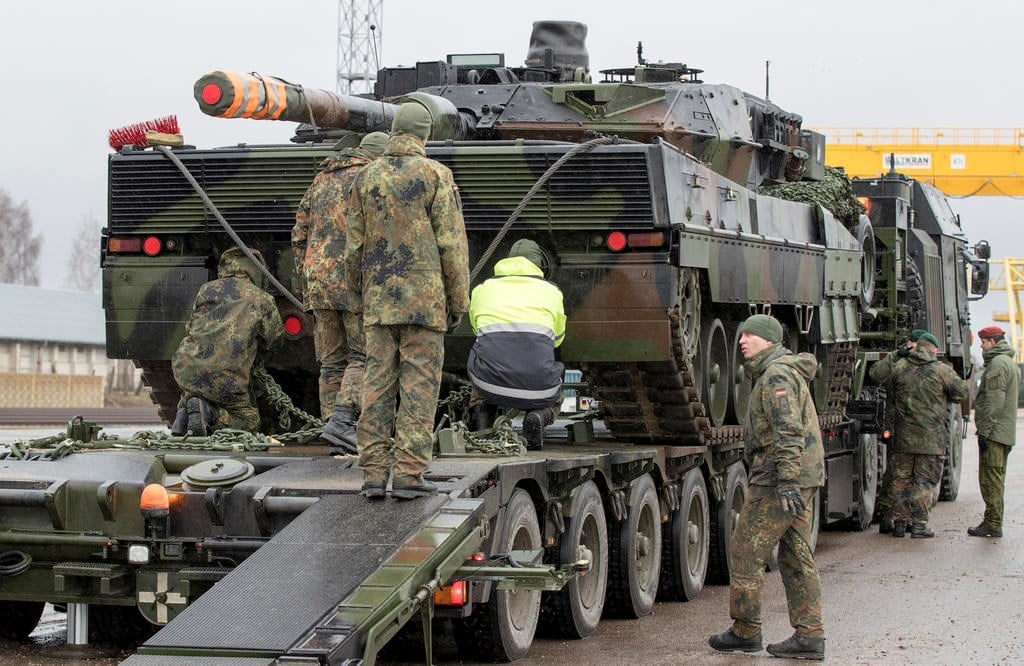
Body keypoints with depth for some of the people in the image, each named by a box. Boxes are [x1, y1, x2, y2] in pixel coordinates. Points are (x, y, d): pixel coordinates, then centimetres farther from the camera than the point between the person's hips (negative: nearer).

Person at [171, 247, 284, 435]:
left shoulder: (205, 289, 14)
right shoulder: (262, 299, 5)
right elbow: (275, 337, 18)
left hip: (184, 370, 4)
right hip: (226, 380, -4)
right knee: (249, 421, 15)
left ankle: (186, 406, 4)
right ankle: (208, 414, -12)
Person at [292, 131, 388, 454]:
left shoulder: (321, 179, 19)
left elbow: (299, 235, 17)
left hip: (317, 279, 6)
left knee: (332, 362, 8)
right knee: (363, 356, -1)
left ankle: (338, 439, 5)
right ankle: (341, 421, -17)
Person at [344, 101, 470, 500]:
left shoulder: (367, 176, 7)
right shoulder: (435, 175, -4)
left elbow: (354, 245, 9)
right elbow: (452, 245, -6)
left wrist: (355, 296, 18)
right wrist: (458, 301, 0)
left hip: (378, 301, 4)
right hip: (424, 299, -4)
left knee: (377, 383, 6)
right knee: (419, 385, -1)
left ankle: (374, 472, 4)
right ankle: (409, 473, -4)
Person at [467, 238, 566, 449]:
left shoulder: (482, 289, 17)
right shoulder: (551, 291, 14)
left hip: (491, 384, 1)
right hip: (537, 388, -1)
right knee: (554, 402, 34)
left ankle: (480, 413, 13)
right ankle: (539, 415, -1)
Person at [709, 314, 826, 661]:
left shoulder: (776, 375, -14)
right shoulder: (787, 371, 20)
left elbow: (789, 433, -23)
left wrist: (786, 482, -28)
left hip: (779, 477, -10)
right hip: (804, 477, 10)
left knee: (745, 552, -2)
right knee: (796, 557, 8)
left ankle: (745, 632, 6)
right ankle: (810, 636, 7)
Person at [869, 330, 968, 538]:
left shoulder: (899, 366, 0)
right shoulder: (942, 370, -5)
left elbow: (875, 374, 12)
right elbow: (961, 392, 2)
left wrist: (894, 356, 17)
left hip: (903, 435, 3)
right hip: (931, 436, -2)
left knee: (901, 479, 12)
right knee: (925, 480, 4)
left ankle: (899, 522, 13)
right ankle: (919, 524, 0)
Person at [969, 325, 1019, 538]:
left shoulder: (997, 363, -14)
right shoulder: (1011, 363, 20)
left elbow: (995, 401, -21)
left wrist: (985, 430, -20)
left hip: (994, 432, -10)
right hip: (1007, 431, 10)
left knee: (991, 478, -8)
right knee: (997, 479, 14)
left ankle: (993, 524, -8)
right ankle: (994, 522, 18)